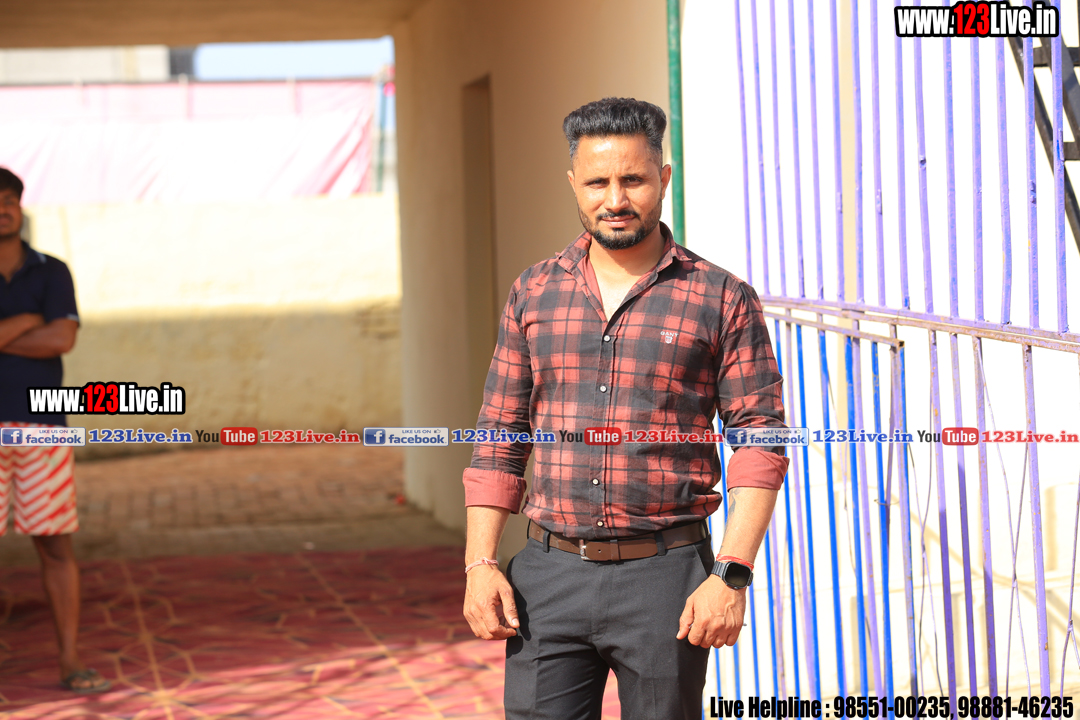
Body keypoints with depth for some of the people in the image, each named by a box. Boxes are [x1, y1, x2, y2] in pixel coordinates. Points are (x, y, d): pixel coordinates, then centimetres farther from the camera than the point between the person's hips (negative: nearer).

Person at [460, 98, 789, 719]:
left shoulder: (723, 300, 0)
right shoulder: (534, 295, 10)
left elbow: (761, 443, -3)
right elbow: (498, 440, 13)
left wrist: (732, 576, -12)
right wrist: (480, 563, 3)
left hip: (664, 576, -2)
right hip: (551, 575, 3)